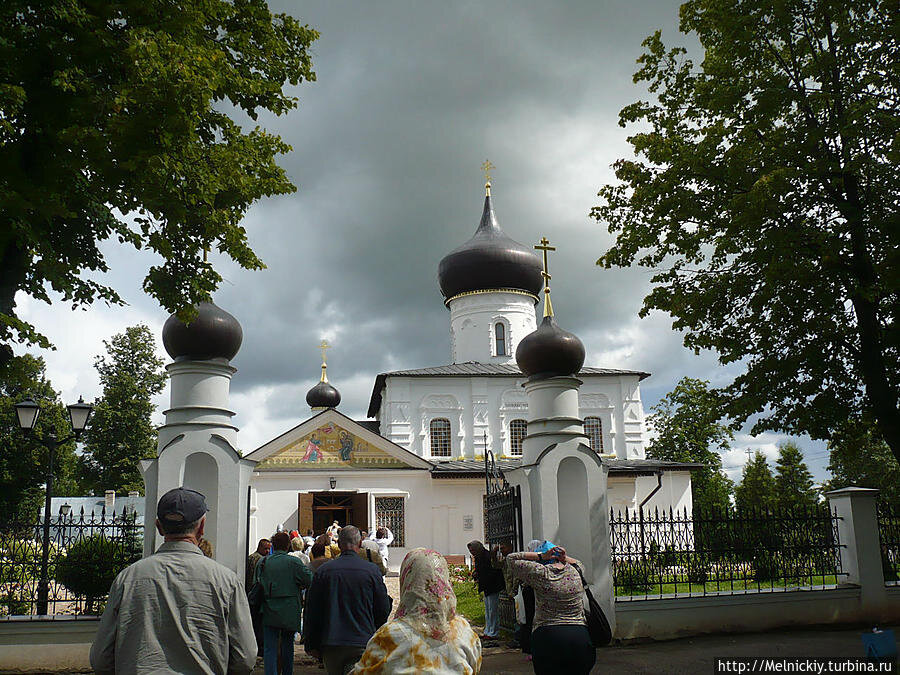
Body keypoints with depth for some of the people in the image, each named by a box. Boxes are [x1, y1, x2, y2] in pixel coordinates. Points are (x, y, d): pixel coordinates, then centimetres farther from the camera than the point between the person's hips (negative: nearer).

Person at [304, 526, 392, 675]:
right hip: (363, 644, -2)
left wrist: (312, 645, 12)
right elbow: (384, 610, 1)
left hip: (331, 644, 2)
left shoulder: (323, 571, 0)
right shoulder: (371, 570, -5)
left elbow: (312, 611, 4)